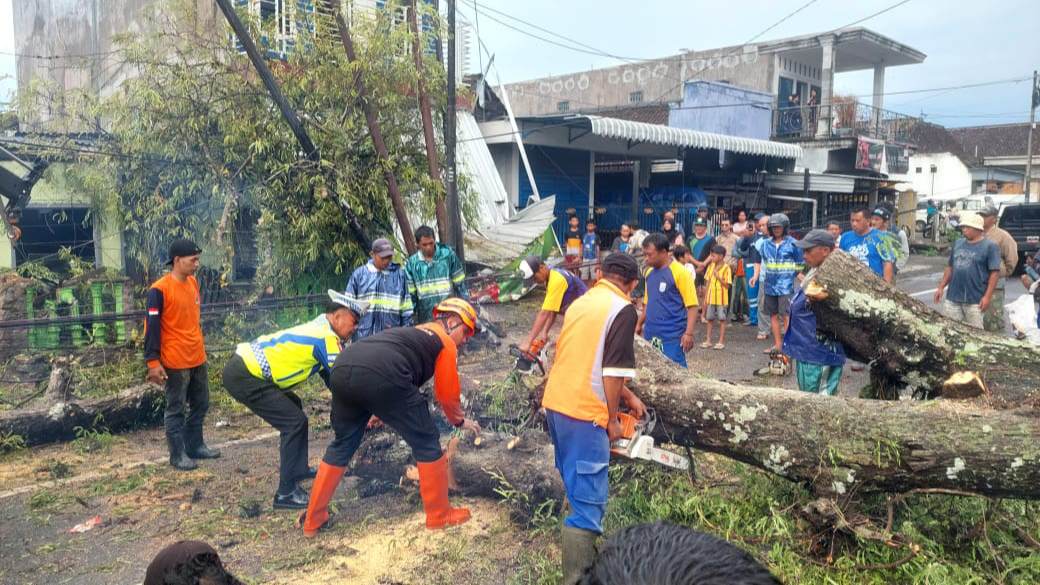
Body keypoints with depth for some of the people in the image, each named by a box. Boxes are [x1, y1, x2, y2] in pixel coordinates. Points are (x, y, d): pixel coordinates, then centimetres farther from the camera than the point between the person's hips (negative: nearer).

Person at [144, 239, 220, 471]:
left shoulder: (193, 282, 7)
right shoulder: (159, 290, -16)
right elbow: (152, 327, -16)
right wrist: (153, 362, -18)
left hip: (198, 358, 8)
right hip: (175, 362, -8)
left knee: (201, 404, 16)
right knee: (176, 409, 4)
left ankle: (195, 446, 30)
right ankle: (177, 454, 14)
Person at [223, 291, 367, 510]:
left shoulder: (318, 329, 15)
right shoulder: (327, 338, -14)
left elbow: (331, 377, 21)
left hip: (245, 365, 11)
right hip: (244, 377, -11)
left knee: (292, 407, 23)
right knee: (295, 422, -8)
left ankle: (298, 470, 32)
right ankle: (286, 493, -4)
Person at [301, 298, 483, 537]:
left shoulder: (412, 332, 39)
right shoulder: (445, 343, 18)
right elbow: (447, 394, 21)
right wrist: (460, 420, 40)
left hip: (342, 369, 8)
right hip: (382, 376, -8)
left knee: (342, 445, 26)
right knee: (426, 442, 10)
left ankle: (313, 520, 32)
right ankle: (440, 515, 21)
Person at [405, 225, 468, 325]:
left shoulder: (448, 254, -4)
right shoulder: (411, 263, 1)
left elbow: (460, 284, 2)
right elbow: (410, 294, 6)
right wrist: (413, 317, 4)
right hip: (426, 318, 2)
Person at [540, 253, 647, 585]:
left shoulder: (581, 302, 14)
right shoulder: (623, 310, -10)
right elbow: (613, 370, -15)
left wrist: (627, 396, 25)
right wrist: (613, 419, -3)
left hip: (555, 403, 9)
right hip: (583, 413, -9)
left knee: (577, 488, 25)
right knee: (588, 500, -5)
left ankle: (582, 556, 42)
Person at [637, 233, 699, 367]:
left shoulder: (680, 273, -11)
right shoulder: (649, 272, 9)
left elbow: (692, 305, -13)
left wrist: (689, 333, -19)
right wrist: (639, 324, 18)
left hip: (672, 336, -7)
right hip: (650, 335, 7)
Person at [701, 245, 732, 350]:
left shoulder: (726, 268, -10)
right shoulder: (711, 266, 6)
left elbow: (727, 285, -13)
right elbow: (708, 282, 10)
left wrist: (718, 276, -20)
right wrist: (705, 298, 8)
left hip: (721, 298, -5)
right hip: (711, 297, 5)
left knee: (722, 319, 3)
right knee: (709, 319, 10)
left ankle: (721, 341, 9)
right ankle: (708, 340, 17)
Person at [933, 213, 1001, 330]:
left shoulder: (990, 246, -6)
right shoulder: (958, 243, 12)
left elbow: (995, 273, -10)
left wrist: (987, 296, -16)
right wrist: (941, 287, 10)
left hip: (975, 300, -5)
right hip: (952, 298, 6)